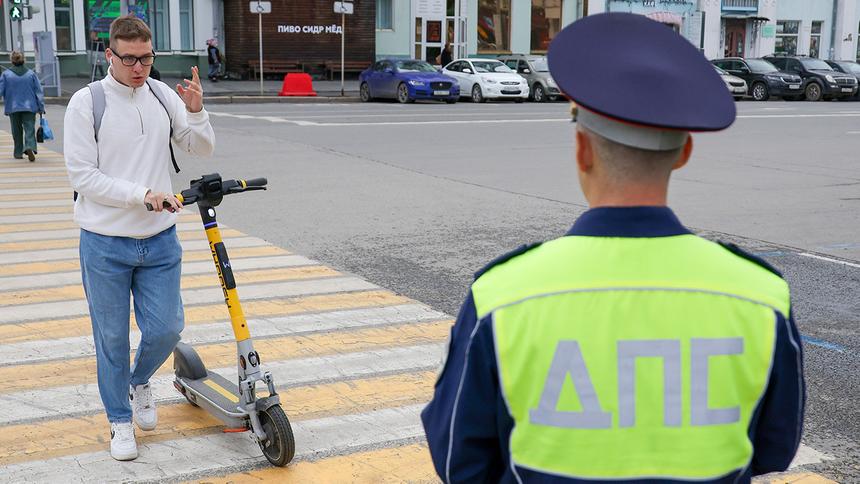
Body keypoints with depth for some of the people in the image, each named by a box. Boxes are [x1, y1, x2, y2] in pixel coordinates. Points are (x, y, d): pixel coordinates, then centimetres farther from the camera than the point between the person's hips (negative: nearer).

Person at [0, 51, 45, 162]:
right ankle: (30, 147, -24)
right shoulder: (31, 74, 0)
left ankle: (18, 153, 19)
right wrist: (41, 107, 5)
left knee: (17, 131, 14)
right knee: (30, 130, 0)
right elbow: (39, 91, 0)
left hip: (13, 108, 0)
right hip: (29, 107, 0)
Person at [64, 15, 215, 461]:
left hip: (160, 240, 3)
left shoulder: (162, 94, 2)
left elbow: (202, 149, 7)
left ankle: (140, 382, 37)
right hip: (105, 244, -3)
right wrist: (142, 194, -20)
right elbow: (83, 176, -12)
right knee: (112, 338, 8)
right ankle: (120, 420, 27)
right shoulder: (86, 103, -10)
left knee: (166, 328, 5)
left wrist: (196, 111, -12)